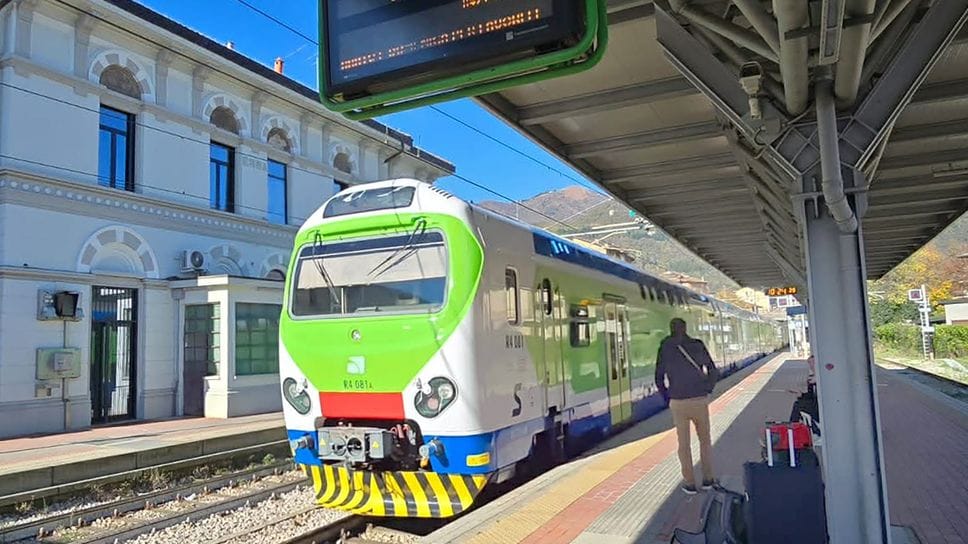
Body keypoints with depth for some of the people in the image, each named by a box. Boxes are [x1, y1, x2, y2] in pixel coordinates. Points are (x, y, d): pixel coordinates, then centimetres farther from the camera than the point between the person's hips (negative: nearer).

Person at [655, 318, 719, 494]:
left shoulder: (665, 348, -2)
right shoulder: (697, 345, -1)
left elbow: (659, 379, -2)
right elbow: (713, 372, 2)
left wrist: (668, 398, 9)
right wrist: (707, 390, 13)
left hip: (678, 403, -1)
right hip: (700, 401, 1)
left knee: (684, 443, 11)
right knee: (705, 439, 19)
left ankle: (689, 483, 13)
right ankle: (708, 479, 23)